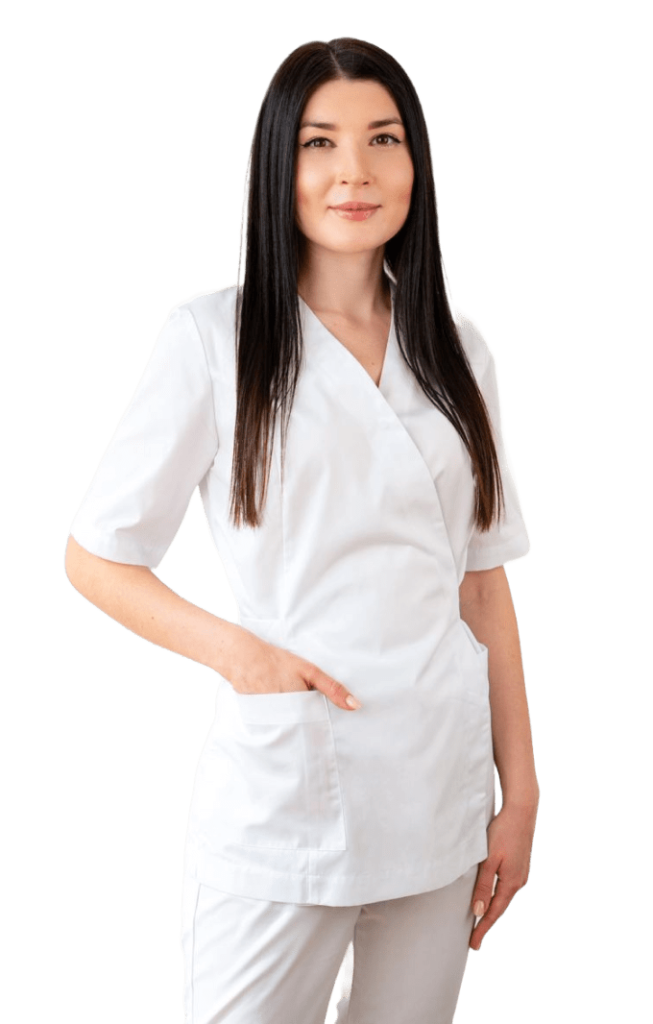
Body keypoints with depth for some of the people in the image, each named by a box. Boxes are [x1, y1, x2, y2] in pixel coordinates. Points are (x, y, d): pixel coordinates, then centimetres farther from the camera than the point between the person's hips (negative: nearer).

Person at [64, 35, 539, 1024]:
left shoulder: (456, 344, 9)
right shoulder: (213, 333, -3)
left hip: (441, 789, 4)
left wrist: (521, 793, 7)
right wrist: (235, 648, -17)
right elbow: (95, 558, -1)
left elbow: (485, 582, 10)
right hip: (282, 791, -4)